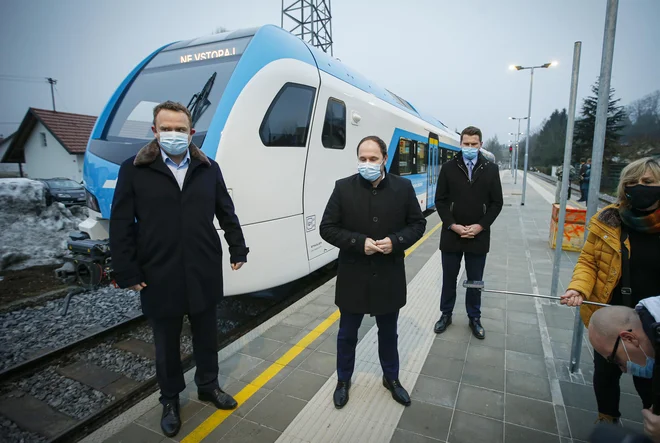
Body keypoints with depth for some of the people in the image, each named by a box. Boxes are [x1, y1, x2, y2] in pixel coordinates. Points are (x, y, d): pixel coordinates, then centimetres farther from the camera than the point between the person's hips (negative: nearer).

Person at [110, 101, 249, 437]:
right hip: (160, 278, -2)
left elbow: (226, 214, 8)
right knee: (166, 344, 16)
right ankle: (170, 400, 38)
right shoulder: (133, 170, -5)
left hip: (204, 274, 2)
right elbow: (121, 227, -4)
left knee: (206, 336, 18)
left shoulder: (209, 169, 2)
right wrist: (128, 273, -5)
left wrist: (238, 250, 6)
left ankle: (208, 386, 42)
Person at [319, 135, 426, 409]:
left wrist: (396, 241, -17)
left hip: (389, 276, 1)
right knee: (347, 334, 17)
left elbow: (418, 223, 2)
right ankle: (343, 379, 40)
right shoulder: (343, 188, -9)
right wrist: (359, 243, -20)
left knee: (388, 333, 21)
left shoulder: (403, 187, -4)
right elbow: (327, 228, -8)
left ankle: (391, 378, 44)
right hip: (353, 277, -1)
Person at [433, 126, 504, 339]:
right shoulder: (449, 167, -1)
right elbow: (440, 201, -1)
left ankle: (474, 318, 30)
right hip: (451, 235, 0)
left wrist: (480, 226, -10)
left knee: (475, 281, 13)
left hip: (478, 236, 1)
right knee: (449, 278, 12)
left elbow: (497, 203, 2)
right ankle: (446, 314, 29)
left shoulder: (491, 169, 2)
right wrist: (452, 225, -12)